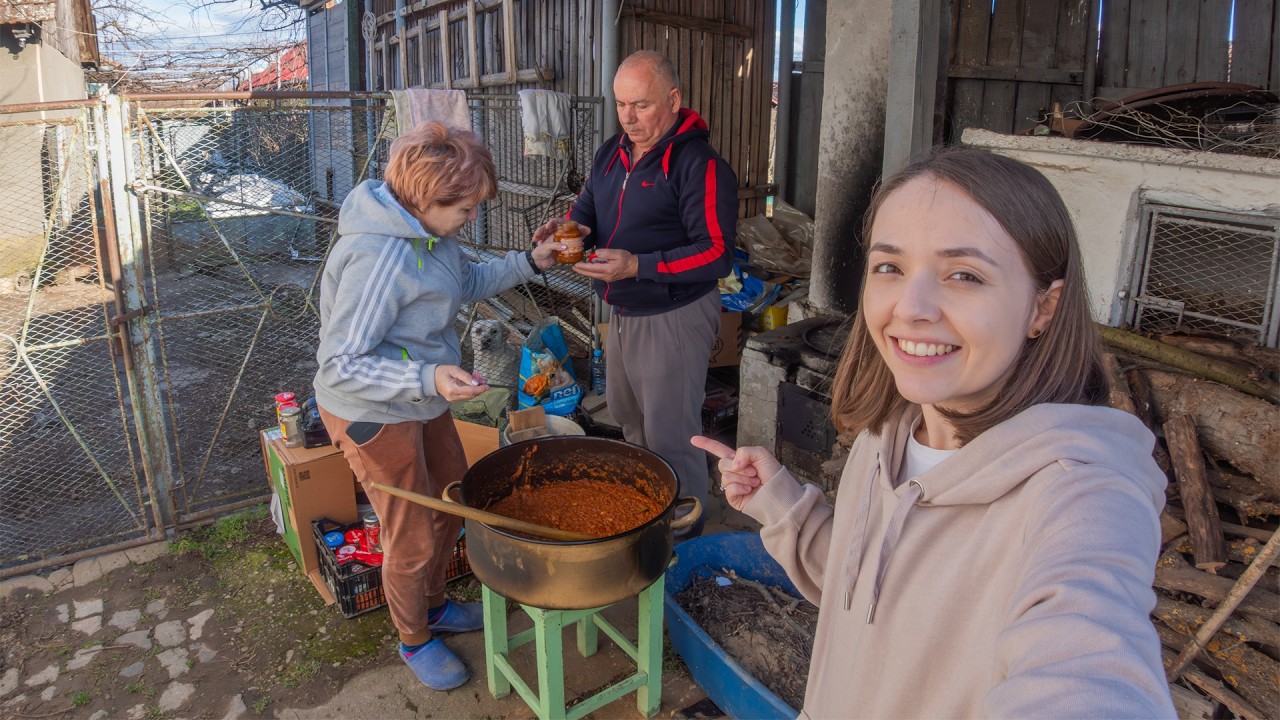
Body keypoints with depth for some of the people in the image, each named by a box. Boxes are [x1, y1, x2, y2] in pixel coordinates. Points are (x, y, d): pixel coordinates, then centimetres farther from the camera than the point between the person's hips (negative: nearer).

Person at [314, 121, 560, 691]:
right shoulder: (376, 258, -33)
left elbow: (466, 283, 14)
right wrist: (428, 379, -42)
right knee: (413, 541, 6)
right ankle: (414, 640, 34)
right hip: (374, 414, -9)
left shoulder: (427, 228, -5)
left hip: (422, 403, 9)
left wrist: (529, 262, 1)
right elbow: (340, 365, -30)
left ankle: (433, 605, 48)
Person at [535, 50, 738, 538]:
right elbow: (588, 208, 18)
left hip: (674, 318, -8)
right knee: (628, 419, 23)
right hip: (622, 313, 9)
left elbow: (717, 254, -22)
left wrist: (638, 266, -30)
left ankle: (684, 539, 19)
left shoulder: (699, 164, -18)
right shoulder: (612, 153, 7)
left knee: (670, 438, 0)